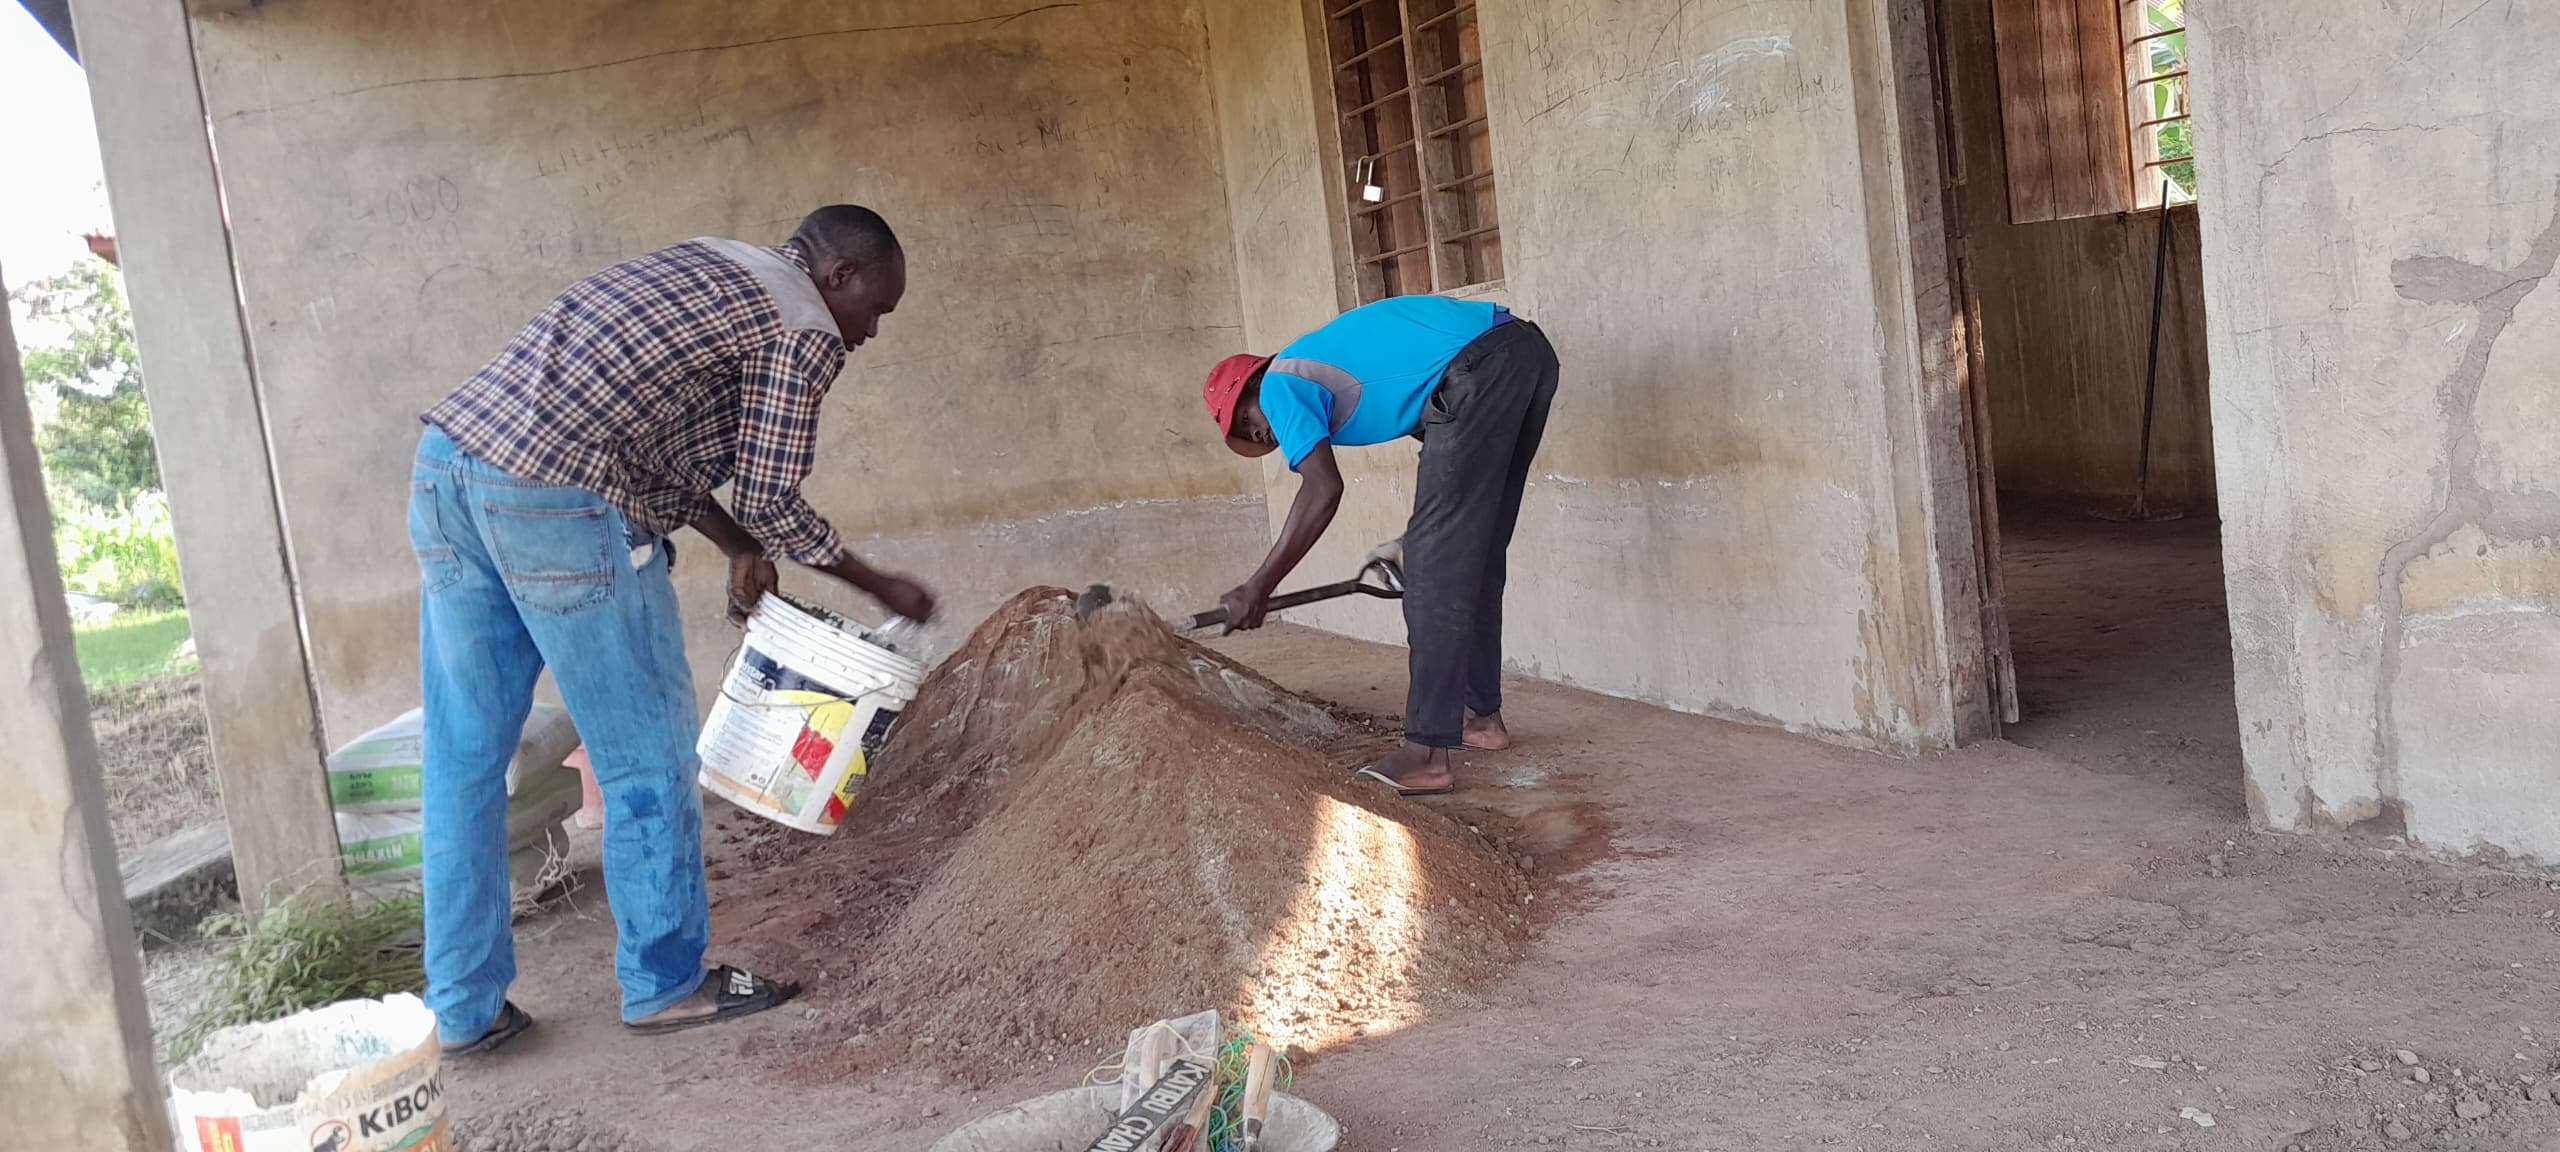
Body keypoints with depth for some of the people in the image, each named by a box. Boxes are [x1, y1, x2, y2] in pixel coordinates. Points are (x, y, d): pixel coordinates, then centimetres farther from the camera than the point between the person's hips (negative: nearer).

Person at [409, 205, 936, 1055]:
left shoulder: (703, 269, 27)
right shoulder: (805, 330, 0)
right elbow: (769, 499, -1)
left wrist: (741, 549, 24)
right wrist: (879, 586, 13)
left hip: (447, 459, 9)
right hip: (557, 503, -9)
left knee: (464, 756, 13)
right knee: (647, 752, 5)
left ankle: (467, 1009, 22)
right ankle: (666, 983, 17)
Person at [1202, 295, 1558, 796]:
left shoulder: (1279, 386, 4)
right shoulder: (1321, 366, 30)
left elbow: (1323, 490, -9)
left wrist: (1257, 589, -4)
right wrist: (1420, 537, 39)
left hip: (1478, 367, -10)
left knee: (1436, 559, -7)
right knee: (1476, 554, 18)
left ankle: (1425, 755, -9)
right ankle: (1482, 715, 28)